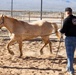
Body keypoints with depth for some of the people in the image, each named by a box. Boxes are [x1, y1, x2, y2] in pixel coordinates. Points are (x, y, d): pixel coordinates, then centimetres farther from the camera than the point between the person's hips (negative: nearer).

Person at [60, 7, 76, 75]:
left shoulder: (66, 20, -12)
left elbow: (63, 30, -15)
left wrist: (60, 31, 5)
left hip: (69, 38, -6)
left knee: (69, 54, 2)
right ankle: (69, 67, 34)